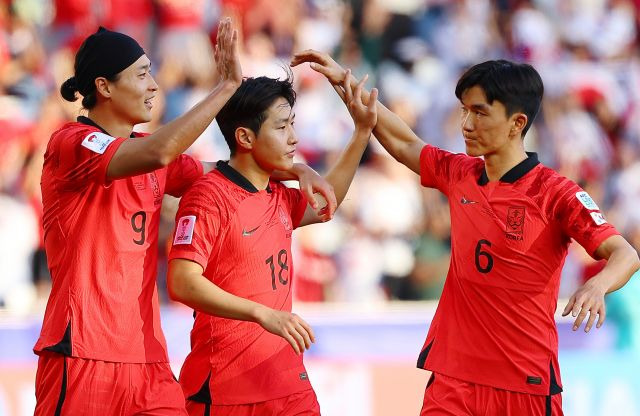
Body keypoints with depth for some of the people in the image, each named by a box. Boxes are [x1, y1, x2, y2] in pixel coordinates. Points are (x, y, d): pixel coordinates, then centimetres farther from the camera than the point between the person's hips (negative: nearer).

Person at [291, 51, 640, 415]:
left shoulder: (555, 193, -11)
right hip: (453, 377, 5)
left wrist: (598, 286, -40)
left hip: (525, 385, -5)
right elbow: (404, 143, 23)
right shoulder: (459, 174, 7)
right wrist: (344, 81, 22)